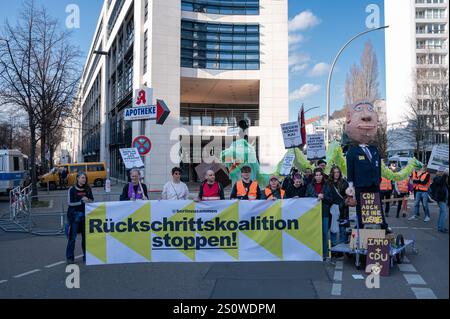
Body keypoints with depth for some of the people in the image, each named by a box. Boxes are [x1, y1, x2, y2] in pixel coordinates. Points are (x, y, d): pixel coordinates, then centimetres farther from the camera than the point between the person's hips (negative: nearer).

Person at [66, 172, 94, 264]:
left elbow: (92, 200, 10)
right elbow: (70, 203, -6)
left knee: (86, 236, 5)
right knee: (72, 237, -3)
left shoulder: (88, 189, 8)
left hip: (85, 214, 3)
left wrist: (87, 200, -11)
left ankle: (86, 256, 15)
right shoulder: (72, 190, -2)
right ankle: (70, 257, 4)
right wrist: (82, 202, -13)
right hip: (74, 215, -3)